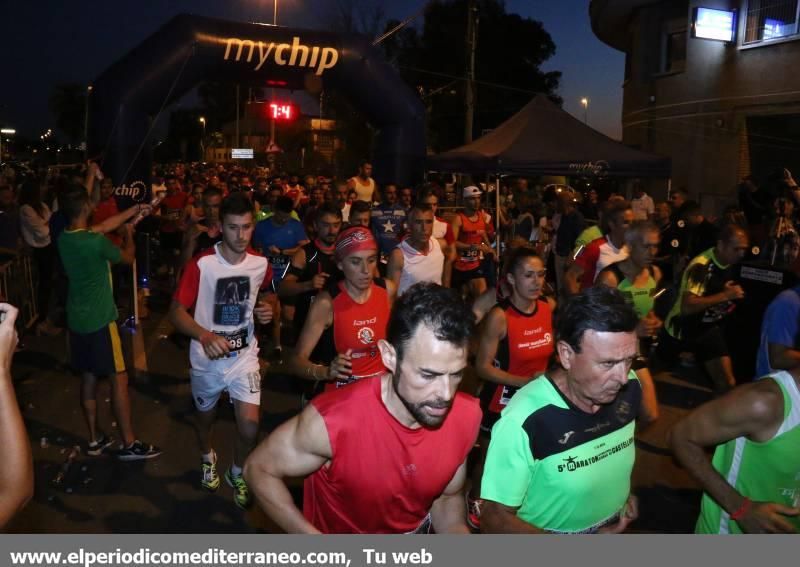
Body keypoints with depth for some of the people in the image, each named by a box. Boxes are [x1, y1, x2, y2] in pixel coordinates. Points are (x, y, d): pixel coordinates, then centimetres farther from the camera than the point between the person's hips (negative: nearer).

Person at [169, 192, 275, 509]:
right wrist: (204, 335, -38)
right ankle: (207, 459, 55)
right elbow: (176, 311, -20)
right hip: (207, 359, -1)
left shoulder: (261, 264, -7)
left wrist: (266, 310, -7)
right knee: (206, 417, 22)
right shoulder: (201, 264, -19)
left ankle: (237, 473, 23)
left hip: (245, 356, 1)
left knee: (250, 426, -9)